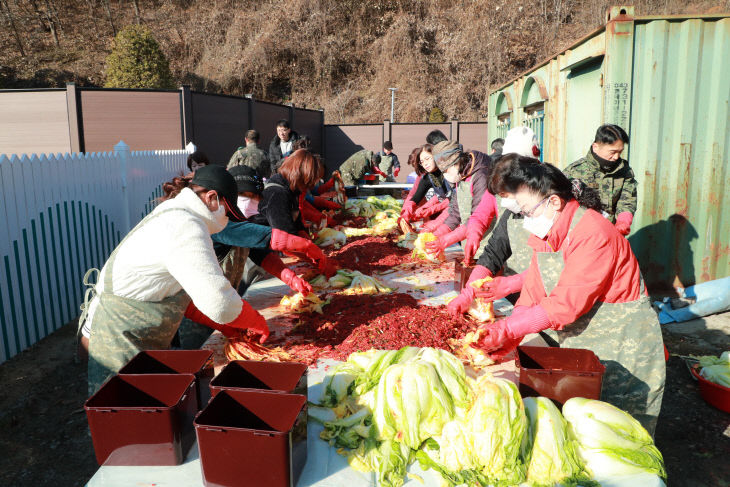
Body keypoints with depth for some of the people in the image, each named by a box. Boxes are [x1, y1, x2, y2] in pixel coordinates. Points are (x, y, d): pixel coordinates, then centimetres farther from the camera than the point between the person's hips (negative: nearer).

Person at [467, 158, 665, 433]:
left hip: (622, 347, -7)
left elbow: (566, 304, -32)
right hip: (576, 343, 8)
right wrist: (505, 342, -15)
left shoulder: (593, 234, -26)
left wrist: (506, 331, -31)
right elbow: (532, 294, -3)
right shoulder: (544, 233, 1)